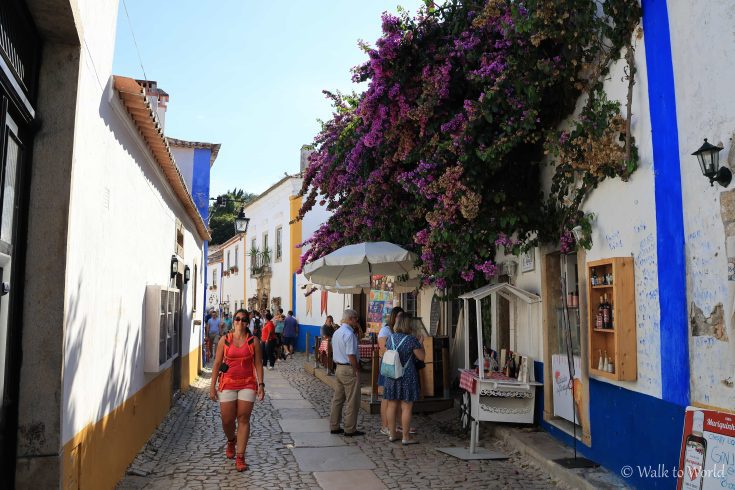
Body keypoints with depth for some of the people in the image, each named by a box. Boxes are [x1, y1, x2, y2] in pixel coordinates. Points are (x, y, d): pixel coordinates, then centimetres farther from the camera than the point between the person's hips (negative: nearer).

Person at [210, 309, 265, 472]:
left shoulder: (253, 341, 1)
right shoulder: (224, 340, 2)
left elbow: (258, 363, 2)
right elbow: (217, 363, 4)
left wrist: (261, 384, -5)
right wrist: (212, 386, 2)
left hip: (247, 384, -1)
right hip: (227, 384, 1)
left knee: (243, 419, -2)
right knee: (227, 420, 4)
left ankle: (240, 457, 6)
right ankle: (231, 441, 38)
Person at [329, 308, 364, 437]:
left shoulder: (336, 333, 12)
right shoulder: (349, 334, -19)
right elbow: (351, 355, -22)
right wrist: (357, 370, -14)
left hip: (338, 368, 10)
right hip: (349, 369, -10)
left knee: (338, 399, 16)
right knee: (352, 401, 0)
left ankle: (334, 426, 23)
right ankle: (350, 429, 6)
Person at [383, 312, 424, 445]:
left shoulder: (390, 338, 2)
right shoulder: (411, 339, -14)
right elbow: (421, 357, -8)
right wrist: (420, 344, 8)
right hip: (407, 376, -5)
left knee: (392, 406, 12)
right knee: (406, 407, 2)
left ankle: (392, 434, 21)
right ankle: (406, 437, 8)